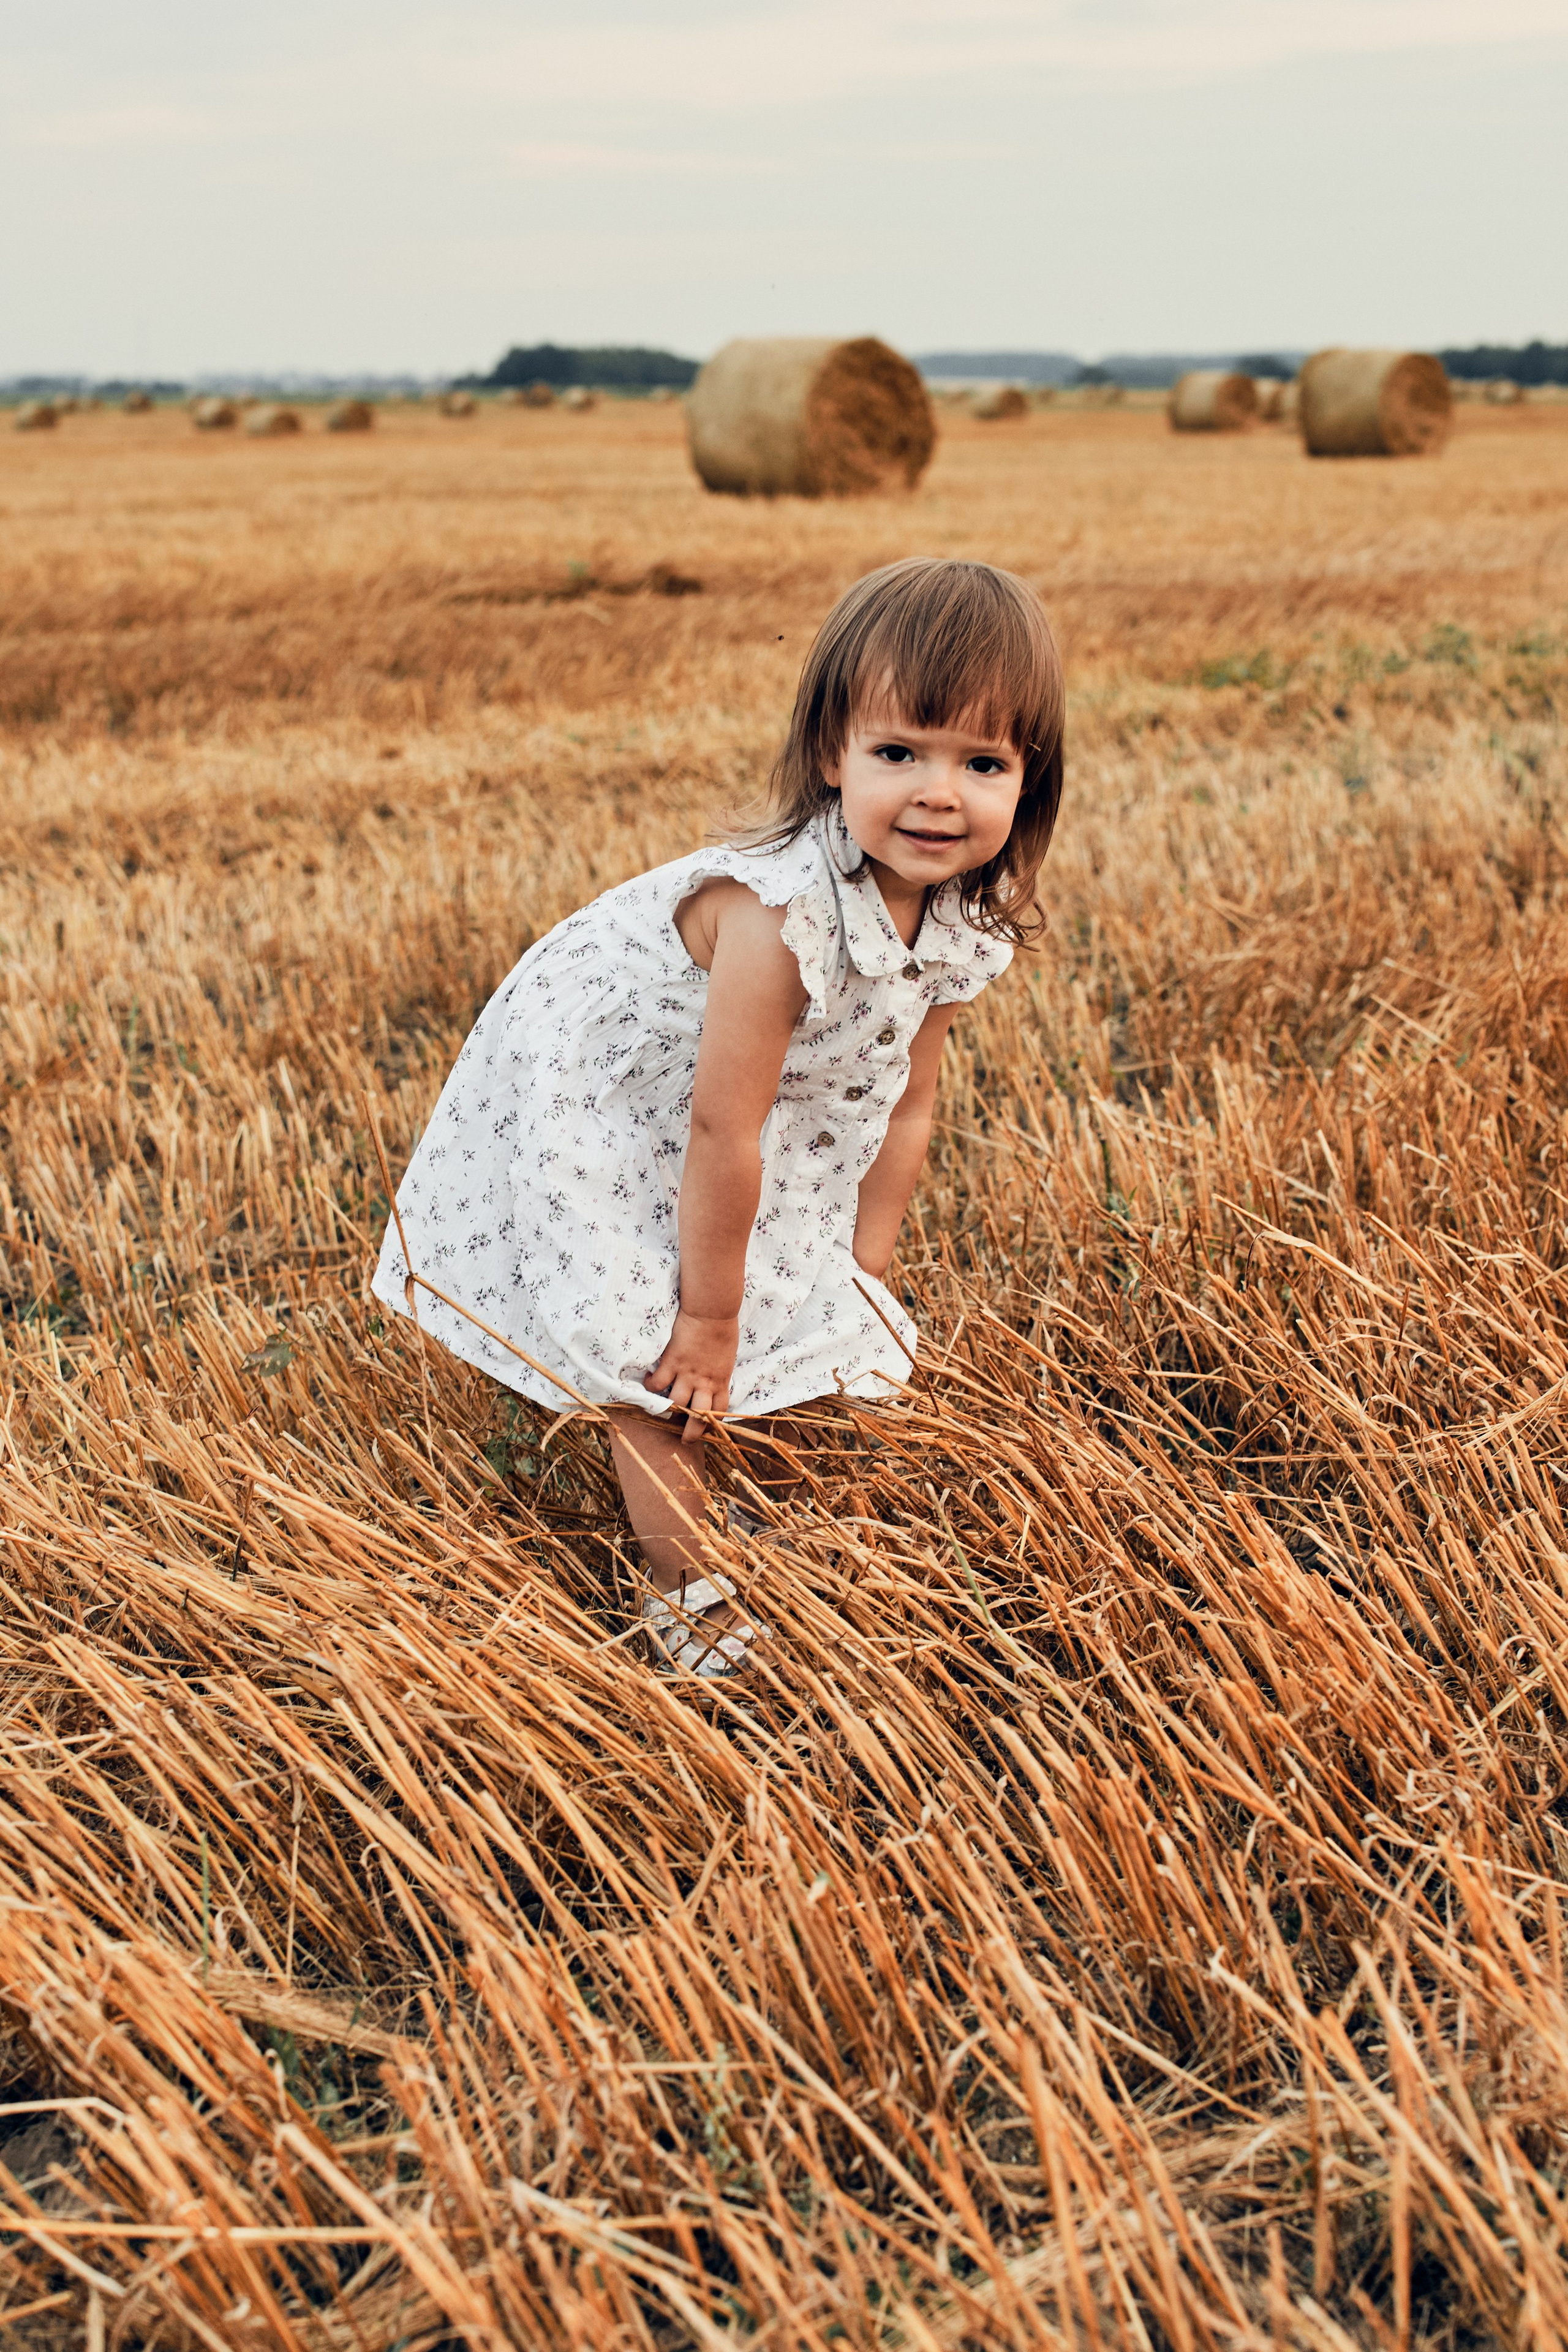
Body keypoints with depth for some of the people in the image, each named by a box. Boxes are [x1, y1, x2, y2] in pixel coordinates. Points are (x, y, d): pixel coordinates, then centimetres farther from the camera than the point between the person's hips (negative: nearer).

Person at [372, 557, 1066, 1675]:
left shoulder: (965, 922, -16)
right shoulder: (778, 914, -40)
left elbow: (903, 1103, -4)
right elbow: (722, 1132, -33)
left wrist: (862, 1279, 0)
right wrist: (709, 1318, -23)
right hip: (594, 1088, -7)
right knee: (653, 1348, -5)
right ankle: (685, 1581, 13)